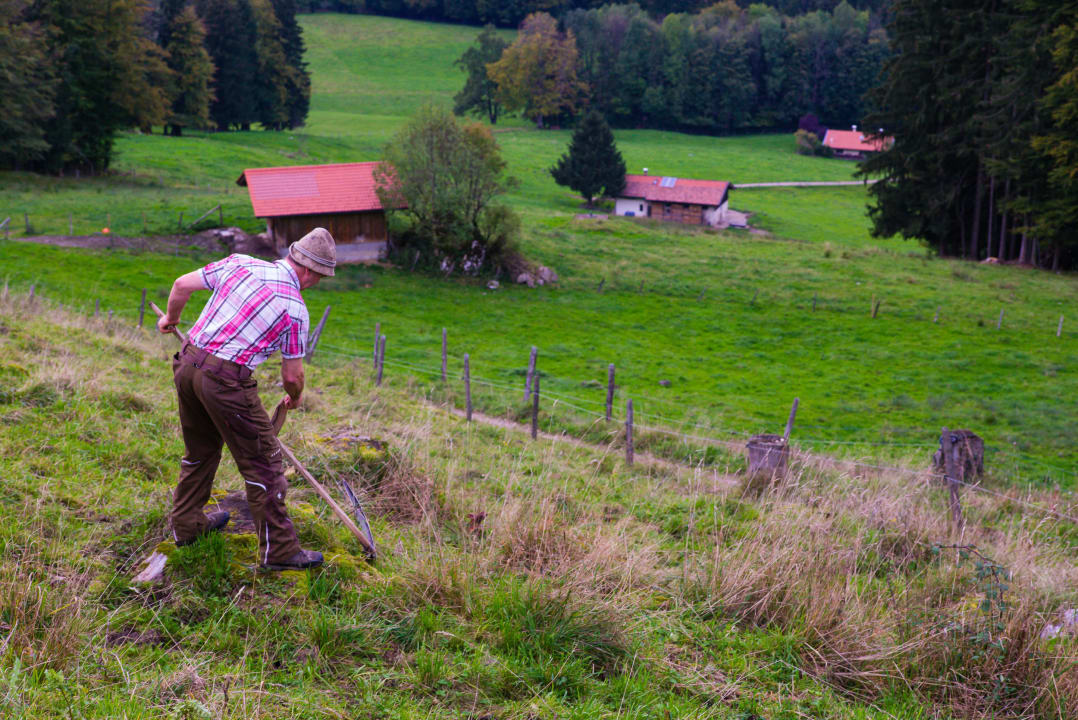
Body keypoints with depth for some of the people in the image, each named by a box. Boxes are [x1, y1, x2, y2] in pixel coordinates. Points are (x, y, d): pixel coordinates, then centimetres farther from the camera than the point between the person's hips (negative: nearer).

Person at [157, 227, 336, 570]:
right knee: (262, 462, 5)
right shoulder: (295, 308, -6)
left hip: (187, 363, 7)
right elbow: (292, 375, 2)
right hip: (226, 380, -7)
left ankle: (186, 524, 40)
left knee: (201, 451, 26)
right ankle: (278, 549, 9)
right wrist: (294, 397, 25)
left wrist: (170, 318, 31)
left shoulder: (240, 263, 7)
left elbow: (182, 284, 11)